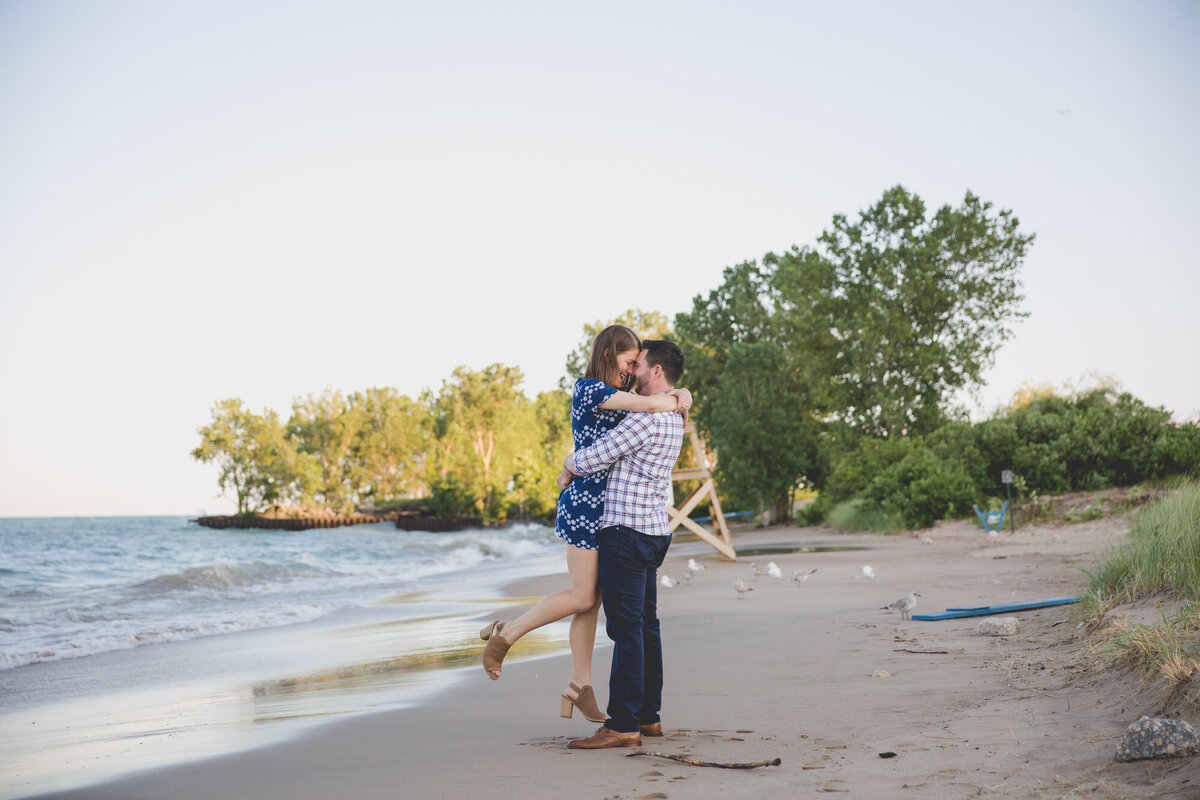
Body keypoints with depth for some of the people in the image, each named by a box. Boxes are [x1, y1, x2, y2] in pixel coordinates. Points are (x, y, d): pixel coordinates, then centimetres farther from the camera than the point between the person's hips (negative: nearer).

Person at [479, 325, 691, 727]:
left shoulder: (611, 397, 17)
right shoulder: (588, 389, -12)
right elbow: (649, 405, -23)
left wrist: (676, 395, 0)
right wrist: (677, 403, -4)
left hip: (604, 508, 9)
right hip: (585, 503, -9)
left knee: (592, 600, 9)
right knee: (582, 597, -5)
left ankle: (579, 687, 14)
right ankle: (505, 635, 7)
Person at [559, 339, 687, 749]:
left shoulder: (646, 418, -17)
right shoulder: (674, 419, 15)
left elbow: (596, 458, -15)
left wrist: (570, 462, 6)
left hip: (627, 531, -10)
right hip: (655, 531, 10)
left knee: (626, 628, -9)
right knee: (646, 626, 12)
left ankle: (622, 725, -9)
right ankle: (648, 716, 17)